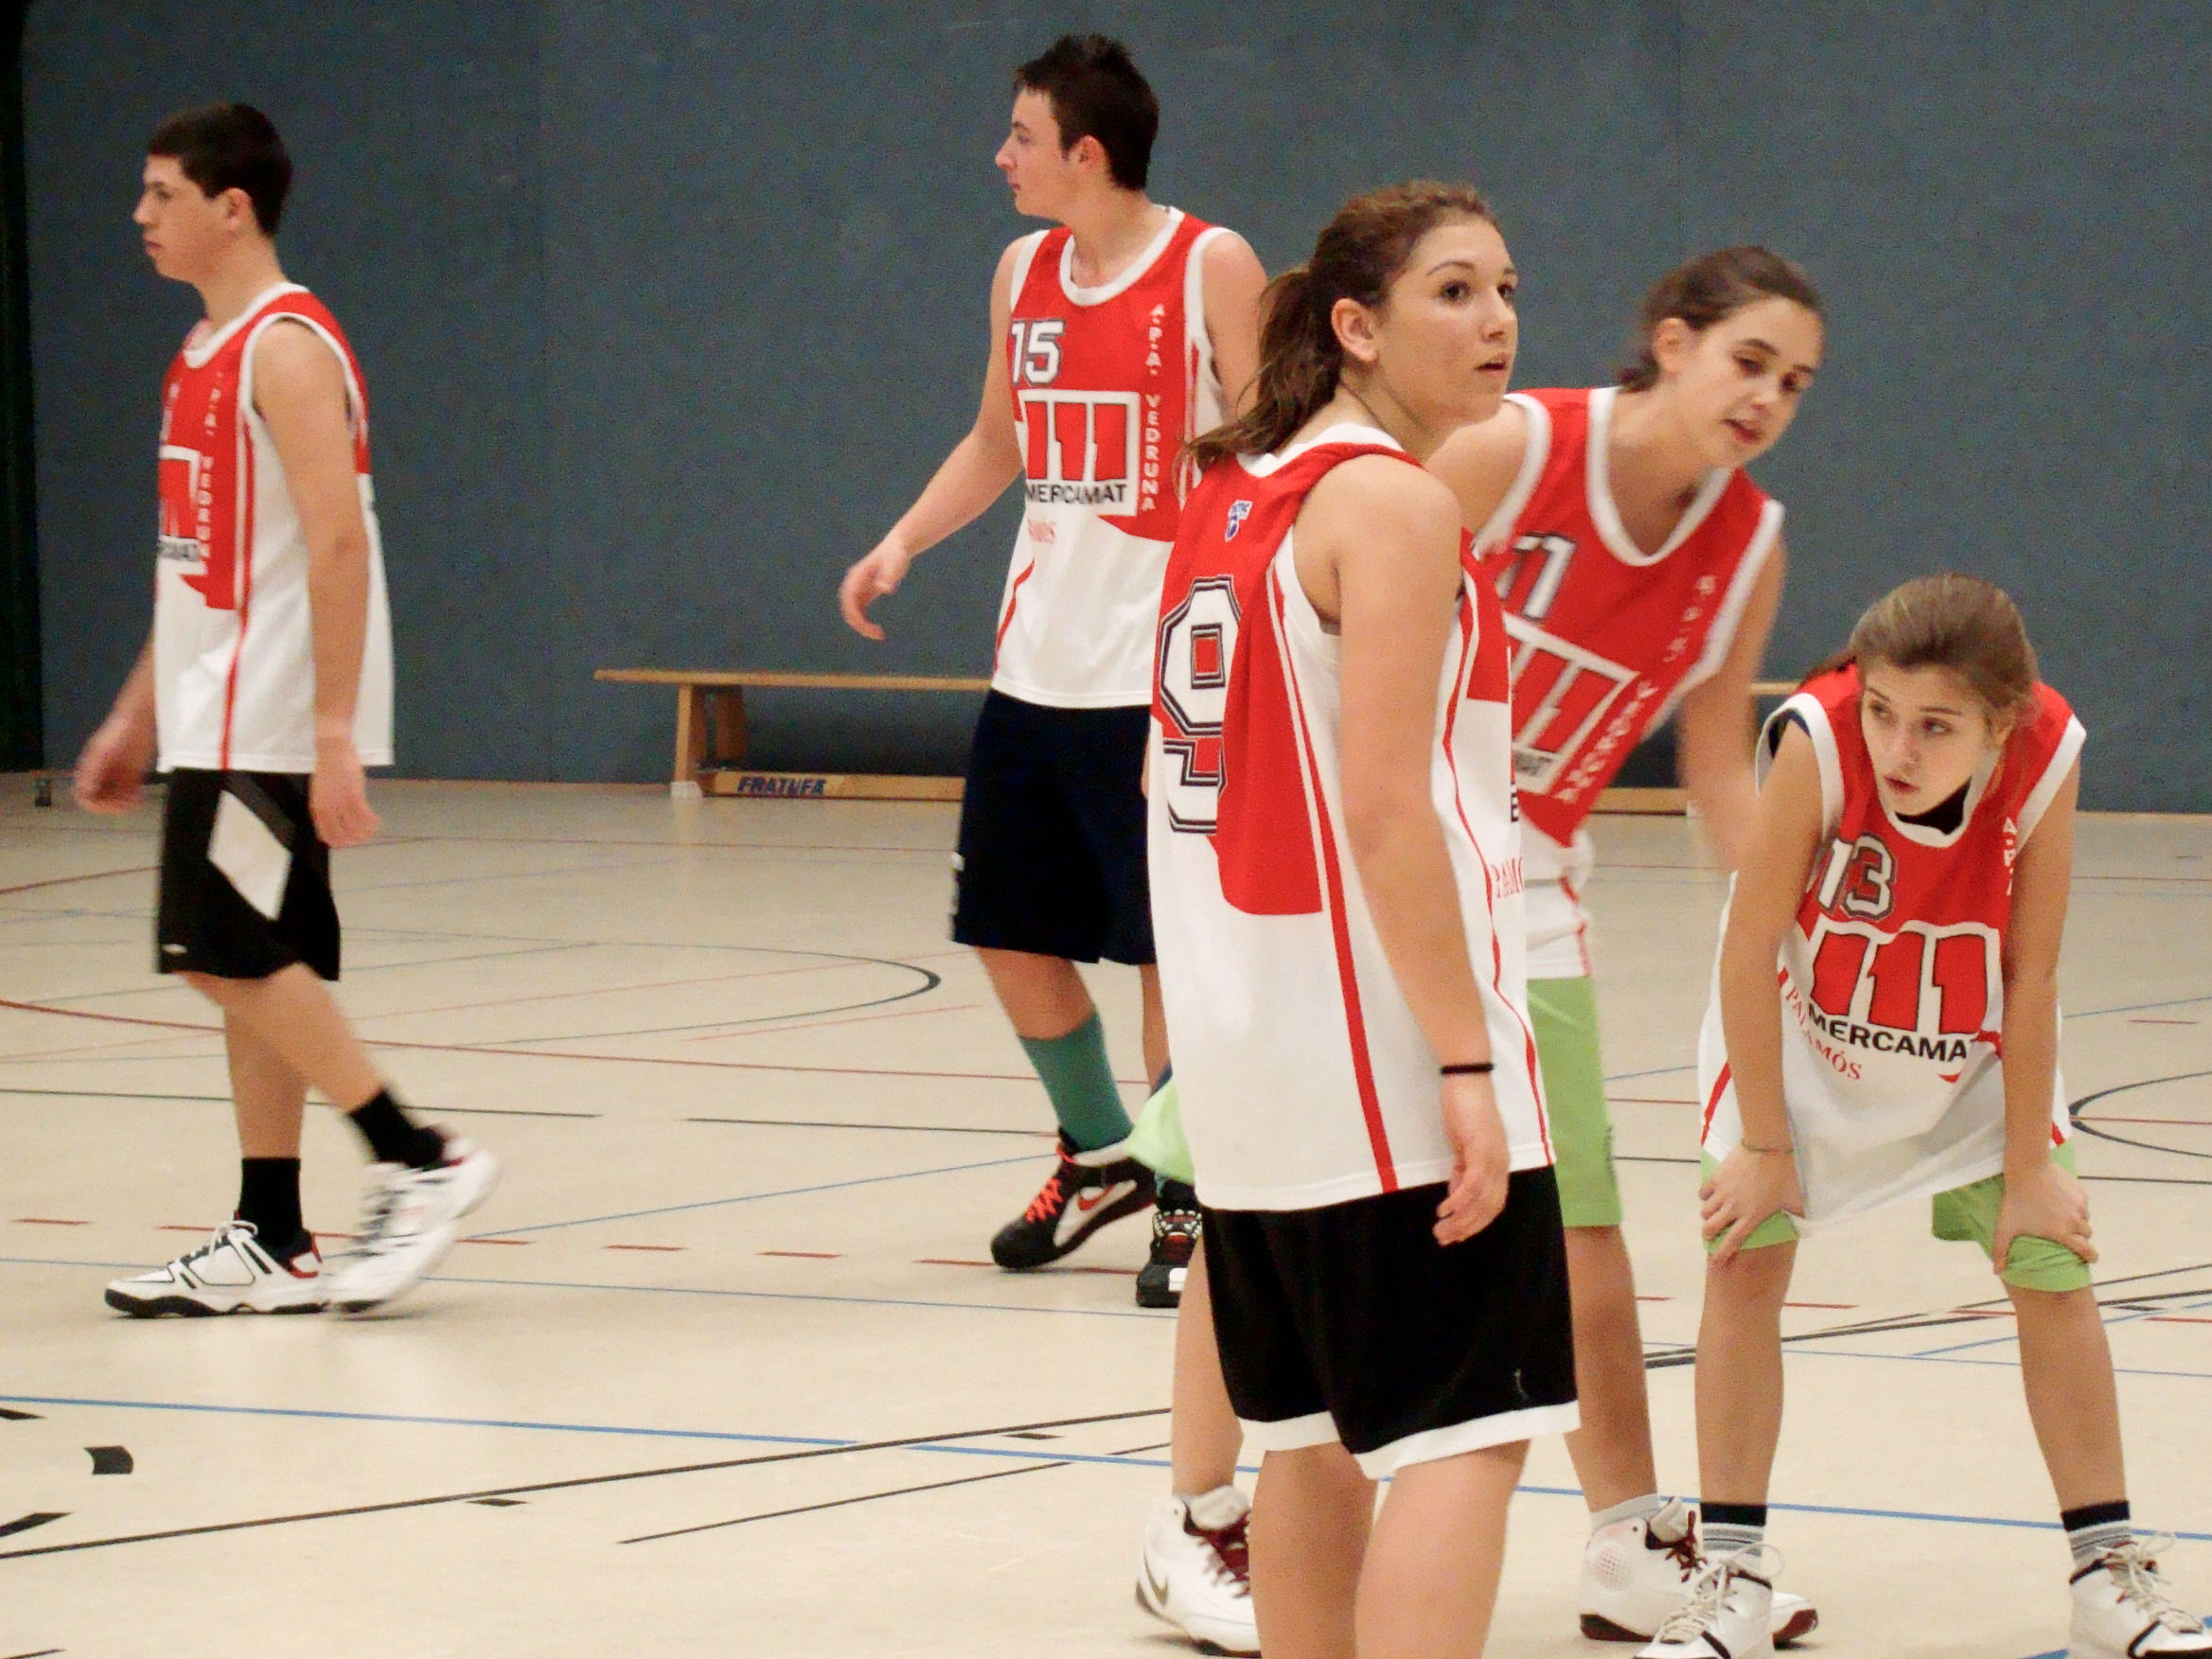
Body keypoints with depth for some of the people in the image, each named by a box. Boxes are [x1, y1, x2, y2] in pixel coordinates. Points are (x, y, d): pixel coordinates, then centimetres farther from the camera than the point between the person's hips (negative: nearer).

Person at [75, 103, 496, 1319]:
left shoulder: (286, 348, -14)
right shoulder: (204, 354, 16)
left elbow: (337, 543, -20)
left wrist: (335, 731, -25)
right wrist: (140, 714, 22)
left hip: (273, 721, -9)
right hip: (218, 717, 9)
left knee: (233, 956, -11)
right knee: (249, 967, 8)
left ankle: (418, 1161, -4)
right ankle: (270, 1244, 10)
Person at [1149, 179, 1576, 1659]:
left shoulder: (1230, 496, 15)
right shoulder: (1392, 501, -12)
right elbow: (1385, 812, -19)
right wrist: (1467, 1065, -19)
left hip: (1248, 1063, 9)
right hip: (1383, 1035, -9)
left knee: (1316, 1439, 14)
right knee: (1464, 1437, -9)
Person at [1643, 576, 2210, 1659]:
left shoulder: (2045, 757, -31)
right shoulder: (1816, 740, -37)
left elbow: (2031, 977, -20)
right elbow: (1750, 947, -26)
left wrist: (2029, 1167, -13)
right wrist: (1763, 1144, -19)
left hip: (1974, 1056, 2)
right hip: (1801, 1031, -1)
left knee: (2051, 1263, 2)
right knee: (1745, 1254, -9)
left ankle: (2109, 1570, 15)